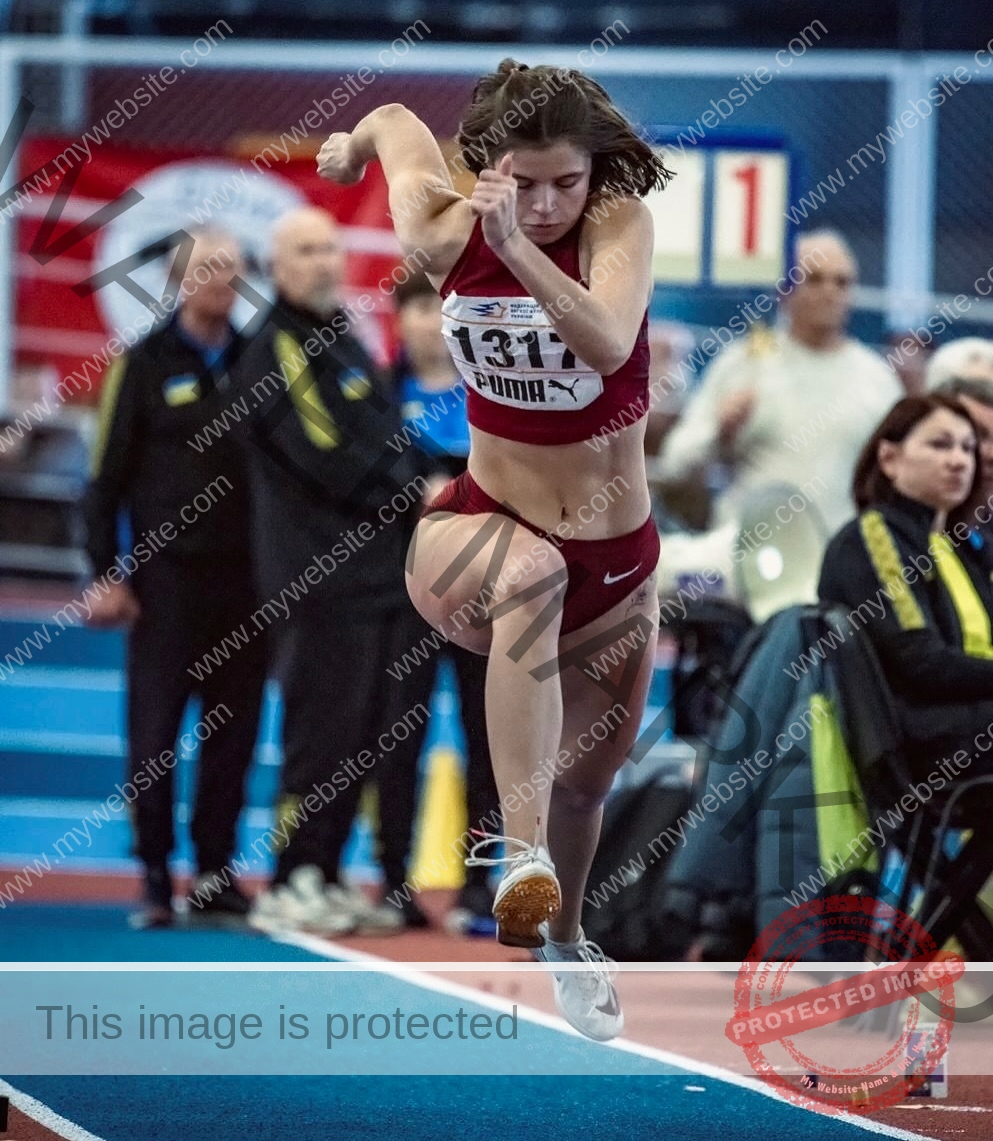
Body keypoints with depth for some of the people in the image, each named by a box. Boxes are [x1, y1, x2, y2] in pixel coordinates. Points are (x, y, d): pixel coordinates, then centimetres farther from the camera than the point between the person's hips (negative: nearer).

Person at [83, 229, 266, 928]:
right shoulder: (147, 365, 0)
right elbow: (108, 475, -1)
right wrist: (107, 574, -6)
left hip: (243, 579, 3)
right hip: (166, 577, -3)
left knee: (233, 736, 4)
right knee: (154, 734, -3)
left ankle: (217, 874, 12)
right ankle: (156, 879, 3)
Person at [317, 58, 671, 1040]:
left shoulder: (619, 226, -17)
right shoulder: (446, 232, -11)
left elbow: (609, 345, -37)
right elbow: (397, 122, 10)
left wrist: (519, 245, -49)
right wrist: (352, 145, 32)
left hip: (616, 562, 2)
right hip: (479, 526, -2)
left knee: (587, 776, 21)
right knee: (532, 571, -40)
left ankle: (562, 941, 54)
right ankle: (522, 852, -47)